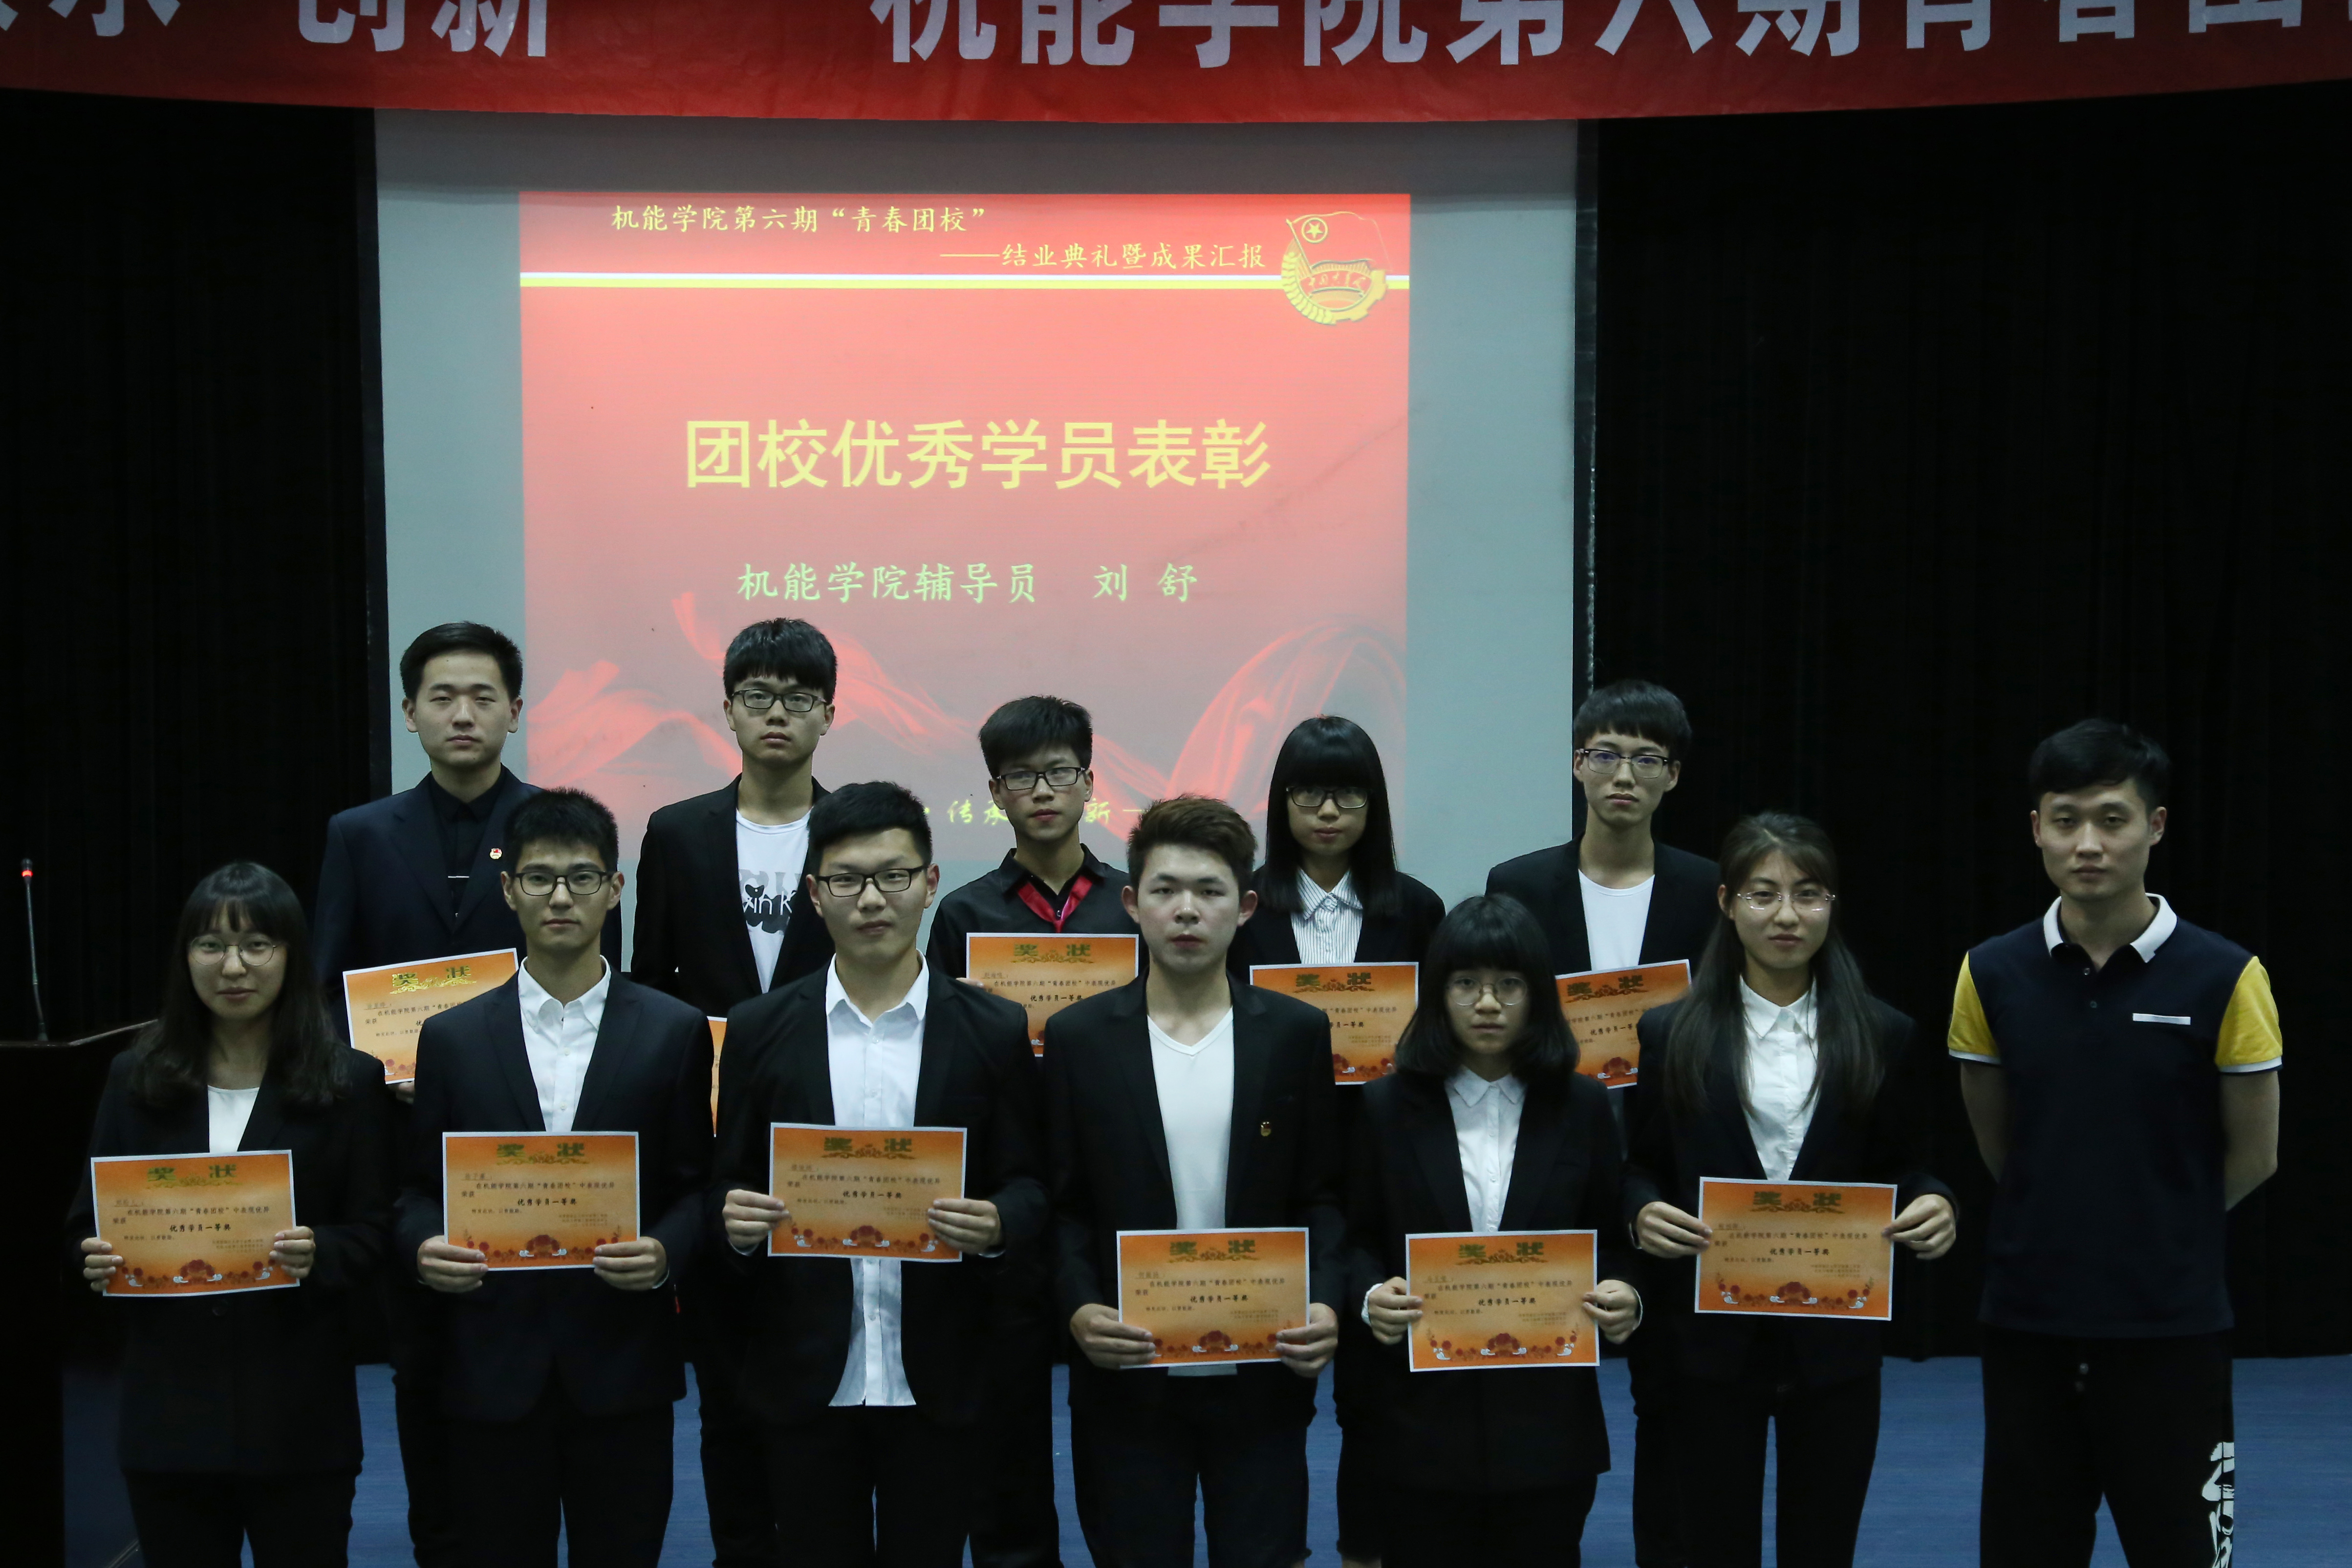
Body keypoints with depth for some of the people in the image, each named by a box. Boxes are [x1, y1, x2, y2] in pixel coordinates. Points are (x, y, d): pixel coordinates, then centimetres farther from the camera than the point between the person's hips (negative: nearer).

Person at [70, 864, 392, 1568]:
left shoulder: (349, 1082, 0)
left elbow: (374, 1235, -1)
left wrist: (317, 1255, -21)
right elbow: (88, 1219, 11)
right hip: (167, 1413, 2)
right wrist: (95, 1260, -11)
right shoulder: (137, 1080, 7)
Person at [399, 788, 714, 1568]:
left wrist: (667, 1251, -15)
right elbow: (419, 1188, 9)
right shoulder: (452, 1037, 5)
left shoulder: (674, 1032, 2)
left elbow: (698, 1186, 5)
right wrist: (423, 1244, -12)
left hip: (622, 1365, -1)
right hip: (493, 1365, 1)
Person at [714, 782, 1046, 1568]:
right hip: (807, 1375, 1)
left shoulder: (994, 1031, 0)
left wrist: (995, 1224, -20)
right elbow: (731, 1185, 6)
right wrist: (736, 1221, -17)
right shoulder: (760, 1030, 2)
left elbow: (1029, 1186, 2)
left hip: (938, 1378, -1)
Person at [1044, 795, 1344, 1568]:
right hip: (1127, 1377, 0)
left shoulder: (1297, 1033, 2)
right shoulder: (1079, 1037, 1)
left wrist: (1324, 1303, -13)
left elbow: (1321, 1194, 3)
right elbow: (1063, 1203, 1)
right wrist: (1079, 1308, -15)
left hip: (1261, 1375, 0)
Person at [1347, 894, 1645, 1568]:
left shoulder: (1582, 1107, 5)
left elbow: (1610, 1240, 7)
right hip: (1422, 1416, 0)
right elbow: (1359, 1240, 4)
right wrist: (1371, 1296, -16)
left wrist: (1624, 1297, -14)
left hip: (1548, 1418, 1)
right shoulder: (1389, 1105, 3)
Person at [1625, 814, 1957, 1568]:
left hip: (1833, 1336, 1)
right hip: (1710, 1335, -1)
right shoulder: (1671, 1034, 2)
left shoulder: (1881, 1036, 5)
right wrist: (1642, 1213, -17)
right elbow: (1638, 1166, 4)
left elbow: (1907, 1166, 7)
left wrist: (1935, 1206, -15)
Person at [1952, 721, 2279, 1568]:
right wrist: (2060, 1224, 10)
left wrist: (2163, 1234, 10)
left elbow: (2252, 1156, 3)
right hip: (2026, 1319, 3)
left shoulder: (2226, 979, -8)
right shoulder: (1991, 974, 0)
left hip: (2171, 1327, -2)